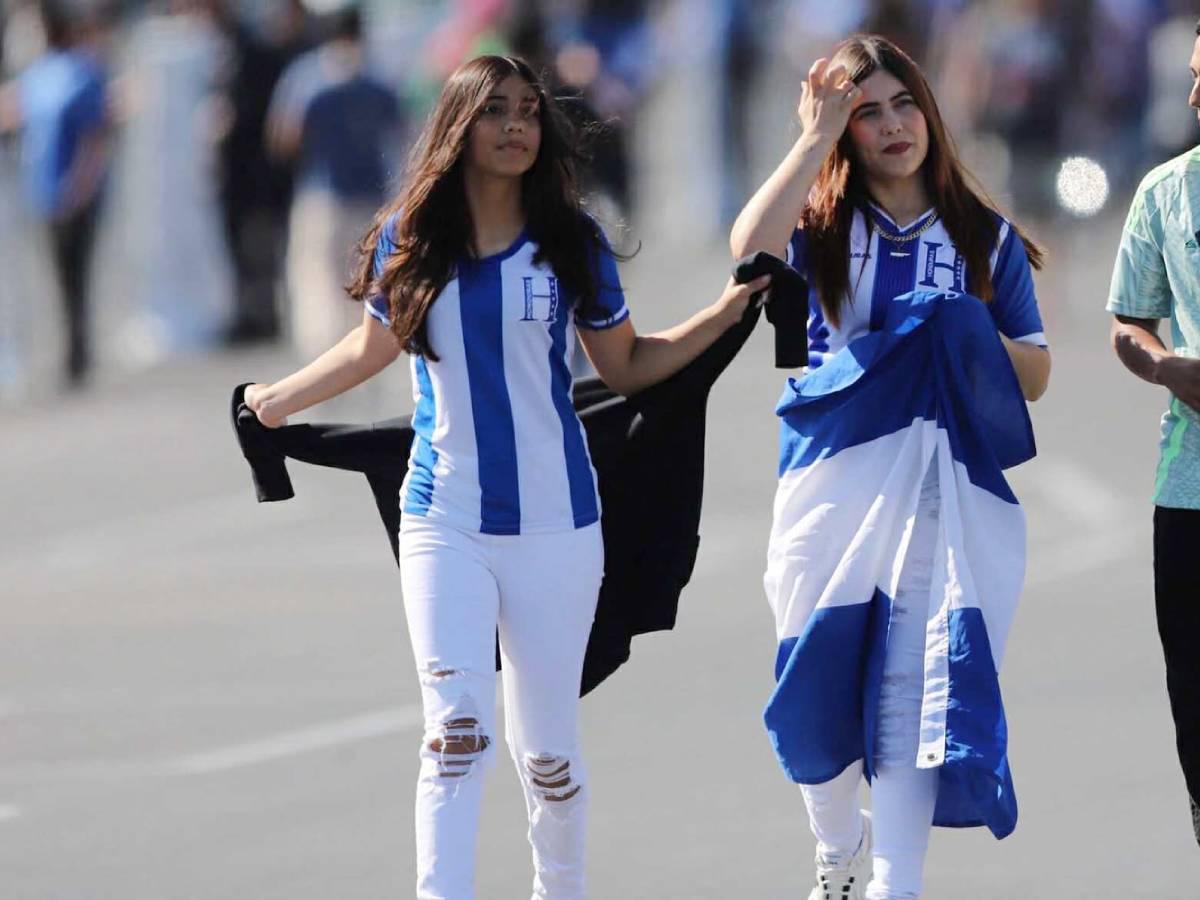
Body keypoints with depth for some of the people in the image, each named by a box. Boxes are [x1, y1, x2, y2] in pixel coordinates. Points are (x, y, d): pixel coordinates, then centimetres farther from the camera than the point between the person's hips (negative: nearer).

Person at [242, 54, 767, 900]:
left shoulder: (571, 241, 0)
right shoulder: (408, 240, 1)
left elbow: (627, 364, 8)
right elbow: (375, 346, 19)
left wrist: (725, 312, -2)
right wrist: (279, 398, 21)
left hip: (554, 521, 0)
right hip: (445, 522, 0)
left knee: (546, 743, 5)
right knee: (456, 727, -15)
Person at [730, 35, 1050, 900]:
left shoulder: (984, 237, 7)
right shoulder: (823, 225, 3)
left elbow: (1034, 375, 8)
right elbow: (751, 245, -21)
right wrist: (818, 135, -14)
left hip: (936, 494, -1)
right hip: (826, 488, 1)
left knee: (910, 699, -8)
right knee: (815, 694, 8)